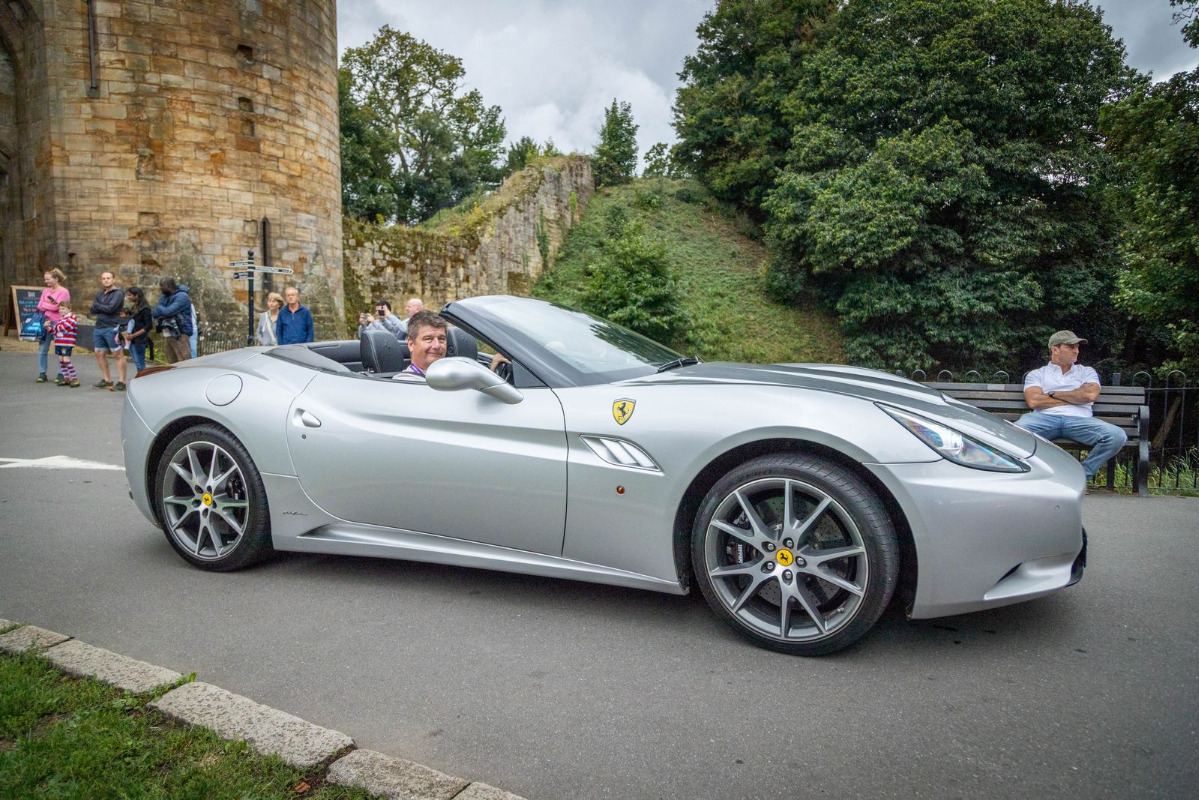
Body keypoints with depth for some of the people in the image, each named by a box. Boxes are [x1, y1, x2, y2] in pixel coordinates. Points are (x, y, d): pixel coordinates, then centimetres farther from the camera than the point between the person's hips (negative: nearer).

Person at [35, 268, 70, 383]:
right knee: (42, 349, 5)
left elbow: (56, 307, -13)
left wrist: (44, 304, 2)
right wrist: (50, 306, -6)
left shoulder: (63, 292, -4)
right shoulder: (45, 291, 14)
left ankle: (61, 375, 4)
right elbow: (40, 307, 10)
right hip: (45, 322, 6)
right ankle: (42, 374, 11)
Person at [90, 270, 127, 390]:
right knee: (99, 354, 10)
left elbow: (111, 308, -16)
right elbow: (93, 310, 8)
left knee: (118, 355, -8)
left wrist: (98, 306, 0)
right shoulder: (99, 294, 19)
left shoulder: (118, 294, -3)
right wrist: (104, 308, -7)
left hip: (112, 328, -8)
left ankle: (121, 382, -8)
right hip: (99, 328, 8)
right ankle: (106, 380, 19)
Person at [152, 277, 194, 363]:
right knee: (172, 365, 9)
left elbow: (168, 312, -18)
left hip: (179, 335, -8)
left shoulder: (182, 296, -9)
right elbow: (154, 313, 8)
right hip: (166, 335, 8)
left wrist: (159, 308, 2)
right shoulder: (164, 297, 15)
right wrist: (163, 310, -10)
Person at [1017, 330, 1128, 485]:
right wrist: (1076, 397, 6)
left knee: (1117, 436, -27)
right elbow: (1033, 401, 0)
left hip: (1079, 419, 2)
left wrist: (1054, 394, 7)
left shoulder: (1087, 372, 28)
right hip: (1045, 418, -2)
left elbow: (1090, 395, 5)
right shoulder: (1037, 374, 22)